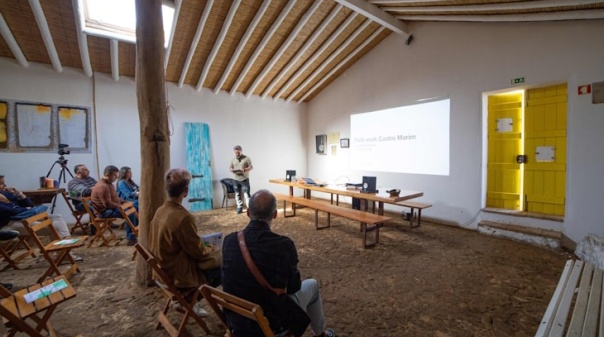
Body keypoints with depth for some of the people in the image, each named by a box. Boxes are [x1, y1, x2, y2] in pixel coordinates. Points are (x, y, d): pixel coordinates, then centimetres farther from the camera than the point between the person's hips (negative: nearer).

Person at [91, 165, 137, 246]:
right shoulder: (102, 187, -24)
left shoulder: (109, 184, 10)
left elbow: (115, 197, 21)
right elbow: (108, 204, -27)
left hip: (111, 208, 11)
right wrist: (120, 206, -15)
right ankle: (131, 238, -18)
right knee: (129, 213, -24)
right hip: (104, 211, -11)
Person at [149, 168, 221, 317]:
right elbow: (198, 252, -21)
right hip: (179, 274, -8)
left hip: (165, 268, 8)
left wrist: (205, 247, 11)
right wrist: (213, 249, -1)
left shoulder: (160, 211, -4)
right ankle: (188, 299, 13)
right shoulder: (183, 217, -30)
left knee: (215, 260, 18)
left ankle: (187, 298, 19)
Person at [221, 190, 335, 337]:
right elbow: (294, 286, -7)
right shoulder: (284, 244, -23)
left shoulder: (228, 240, -11)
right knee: (311, 284, 20)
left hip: (235, 324, 4)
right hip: (272, 325, -4)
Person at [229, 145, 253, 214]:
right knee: (237, 194, 9)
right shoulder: (233, 159, 11)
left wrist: (244, 170, -24)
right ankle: (239, 208, 19)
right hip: (235, 179, 5)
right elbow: (230, 167, 13)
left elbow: (251, 167, -6)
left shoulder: (247, 158, -3)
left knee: (246, 194, -9)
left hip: (244, 179, -4)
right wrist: (232, 170, -12)